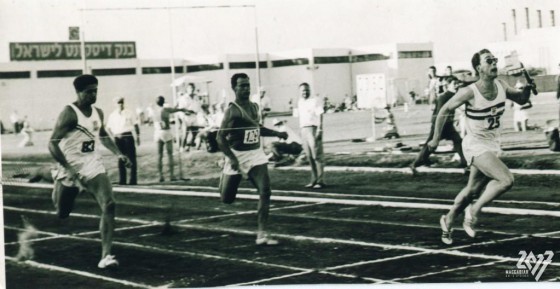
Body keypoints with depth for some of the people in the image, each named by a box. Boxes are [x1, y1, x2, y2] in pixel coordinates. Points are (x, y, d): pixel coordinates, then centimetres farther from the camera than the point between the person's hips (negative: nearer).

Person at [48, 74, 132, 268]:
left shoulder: (98, 113, 7)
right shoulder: (69, 113, -14)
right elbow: (52, 144, -18)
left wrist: (118, 153, 14)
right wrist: (68, 169, -27)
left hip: (94, 168, 5)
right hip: (71, 171, -5)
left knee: (109, 205, -17)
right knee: (61, 215, 6)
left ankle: (105, 256, -18)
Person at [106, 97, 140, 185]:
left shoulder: (129, 113, 5)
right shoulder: (112, 115, 9)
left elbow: (136, 125, 7)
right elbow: (108, 128, 11)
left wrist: (137, 137, 2)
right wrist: (114, 135, -5)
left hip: (128, 137, -2)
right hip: (118, 138, 2)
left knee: (131, 158, -5)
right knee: (121, 159, 4)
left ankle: (133, 180, -3)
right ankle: (122, 180, 8)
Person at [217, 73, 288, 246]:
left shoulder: (254, 107, 7)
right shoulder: (232, 111, -15)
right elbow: (221, 137, -17)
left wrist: (277, 134, 11)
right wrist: (231, 158, -27)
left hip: (256, 154, 5)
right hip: (237, 155, -5)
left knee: (265, 191, -14)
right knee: (227, 199, 6)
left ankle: (262, 234, -13)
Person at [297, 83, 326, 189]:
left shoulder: (315, 101, -4)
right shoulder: (300, 102, 18)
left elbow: (320, 116, -11)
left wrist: (319, 130, -19)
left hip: (313, 128, -7)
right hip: (304, 129, 7)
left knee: (317, 156, -9)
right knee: (309, 157, 8)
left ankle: (320, 181, -8)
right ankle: (314, 180, 14)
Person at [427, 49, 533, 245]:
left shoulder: (501, 87, -4)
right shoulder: (470, 93, -21)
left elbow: (521, 99, 14)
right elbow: (444, 111, -9)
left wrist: (527, 89, -9)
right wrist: (436, 139, -4)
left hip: (493, 146, 7)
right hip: (476, 146, -7)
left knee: (473, 190, 17)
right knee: (506, 180, -23)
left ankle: (448, 221, 38)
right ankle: (474, 211, -4)